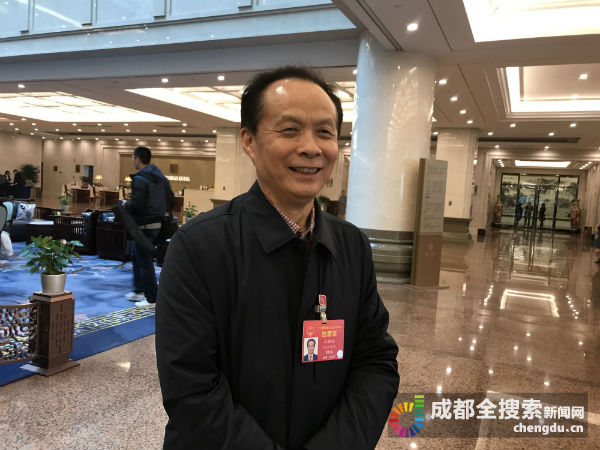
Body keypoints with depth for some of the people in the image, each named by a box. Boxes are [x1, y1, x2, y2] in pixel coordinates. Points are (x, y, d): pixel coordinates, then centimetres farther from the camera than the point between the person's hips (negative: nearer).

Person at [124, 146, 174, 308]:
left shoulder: (140, 179, -16)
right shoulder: (161, 177, 10)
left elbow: (136, 205, -23)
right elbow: (171, 202, 12)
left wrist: (125, 204, -3)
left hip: (145, 226, -9)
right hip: (157, 223, 9)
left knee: (145, 261, 0)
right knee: (138, 257, 22)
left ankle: (152, 299, 6)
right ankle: (139, 291, 31)